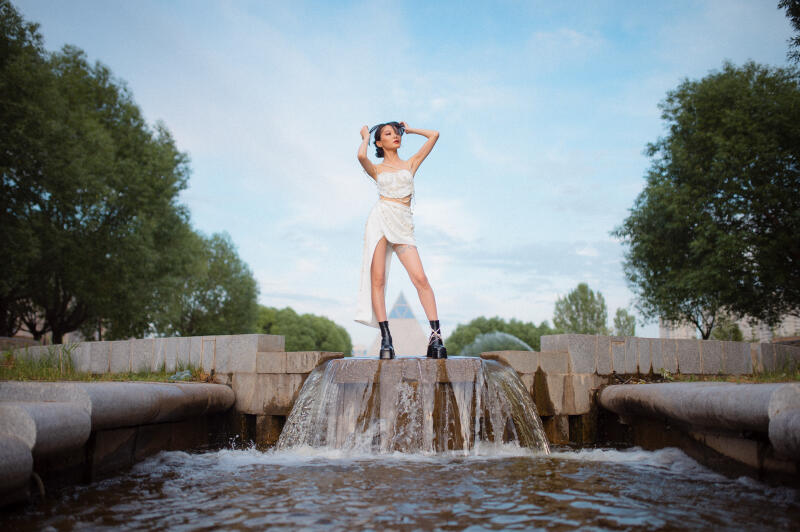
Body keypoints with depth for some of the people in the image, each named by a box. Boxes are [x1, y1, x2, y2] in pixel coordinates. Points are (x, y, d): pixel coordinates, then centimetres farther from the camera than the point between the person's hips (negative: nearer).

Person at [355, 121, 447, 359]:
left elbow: (434, 135, 15)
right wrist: (365, 136, 12)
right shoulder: (376, 169, 15)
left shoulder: (410, 164, 20)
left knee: (420, 279, -14)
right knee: (377, 279, -8)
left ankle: (436, 336, -15)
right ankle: (385, 338, -6)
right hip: (380, 219, 0)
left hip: (403, 225, 0)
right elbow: (361, 156, -8)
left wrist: (408, 129, 28)